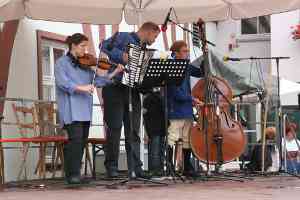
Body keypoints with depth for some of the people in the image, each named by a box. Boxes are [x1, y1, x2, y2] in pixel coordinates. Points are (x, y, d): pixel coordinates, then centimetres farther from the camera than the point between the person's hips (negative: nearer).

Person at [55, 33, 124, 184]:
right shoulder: (62, 63, 1)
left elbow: (98, 80, 12)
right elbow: (62, 82, -13)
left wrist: (116, 72, 2)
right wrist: (81, 87, -24)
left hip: (84, 110, 7)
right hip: (71, 110, -6)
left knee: (82, 141, 4)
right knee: (75, 139, -16)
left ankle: (75, 173, 11)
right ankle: (72, 174, -12)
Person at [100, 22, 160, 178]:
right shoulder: (123, 37, 1)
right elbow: (104, 46, -12)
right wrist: (121, 56, -23)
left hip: (132, 91, 7)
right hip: (115, 89, -6)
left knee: (133, 131, 2)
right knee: (114, 128, -5)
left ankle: (135, 168, 2)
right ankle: (111, 166, 1)